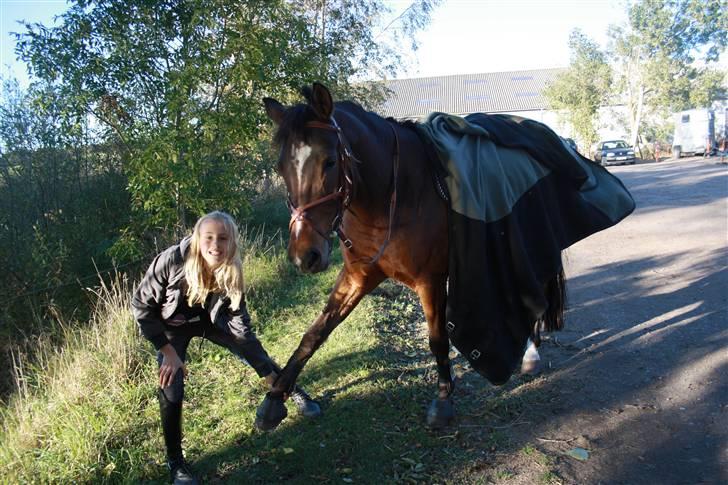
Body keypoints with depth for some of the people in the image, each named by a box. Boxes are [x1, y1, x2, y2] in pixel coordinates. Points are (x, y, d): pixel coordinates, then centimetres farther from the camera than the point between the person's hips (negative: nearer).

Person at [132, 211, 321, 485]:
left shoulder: (230, 272, -26)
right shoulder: (172, 261, -36)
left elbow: (241, 327, -18)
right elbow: (141, 304, -23)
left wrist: (270, 375, -17)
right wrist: (168, 351, -24)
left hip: (209, 319, 3)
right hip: (171, 326, -2)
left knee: (251, 350, 1)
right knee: (171, 389, -11)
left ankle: (293, 392, 27)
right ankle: (175, 461, 11)